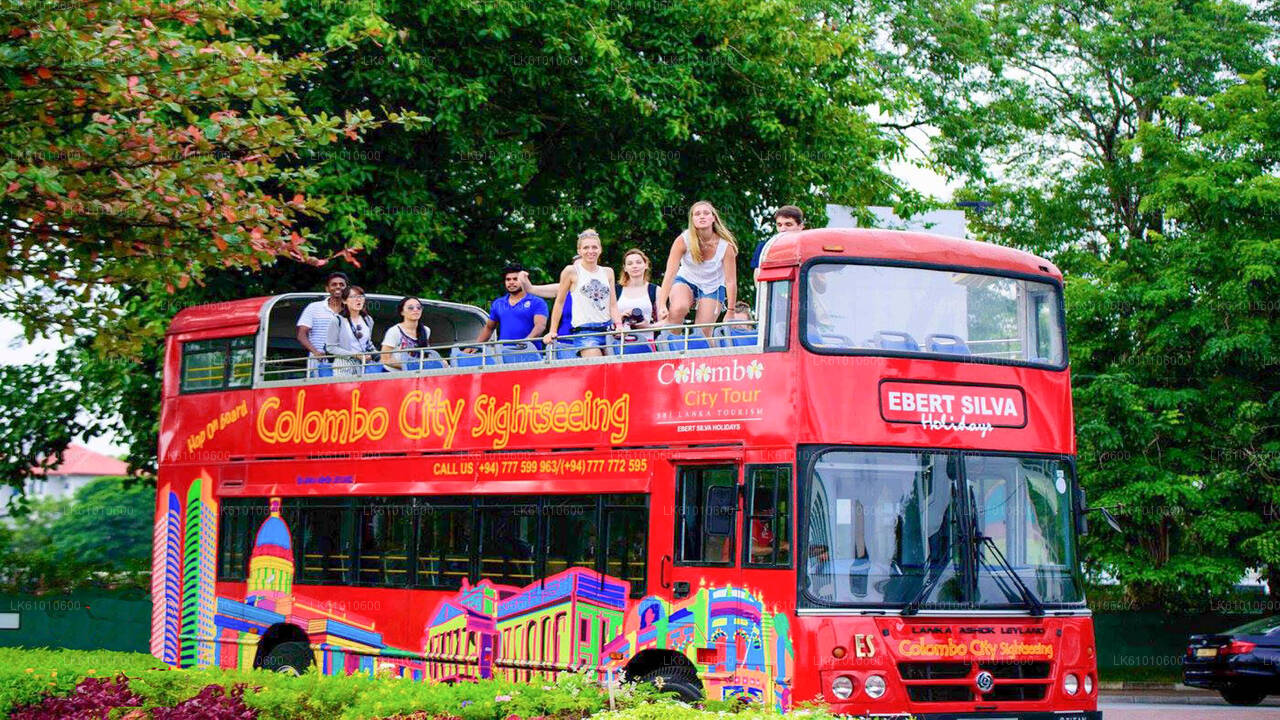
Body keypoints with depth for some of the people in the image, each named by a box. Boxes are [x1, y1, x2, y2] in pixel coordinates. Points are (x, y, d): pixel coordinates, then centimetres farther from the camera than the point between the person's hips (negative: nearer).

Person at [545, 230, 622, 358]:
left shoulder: (608, 272, 14)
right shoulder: (571, 271, 2)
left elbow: (613, 304, 11)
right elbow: (560, 302, 5)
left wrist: (619, 325, -7)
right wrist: (552, 332, 2)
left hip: (608, 329, 5)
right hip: (584, 331, -5)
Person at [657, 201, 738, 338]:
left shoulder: (725, 246, -23)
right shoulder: (683, 240, -23)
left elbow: (731, 281, -21)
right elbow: (670, 274, -26)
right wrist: (662, 306, -35)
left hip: (713, 288, 0)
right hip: (686, 282, 0)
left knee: (703, 332, -11)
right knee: (678, 308, -32)